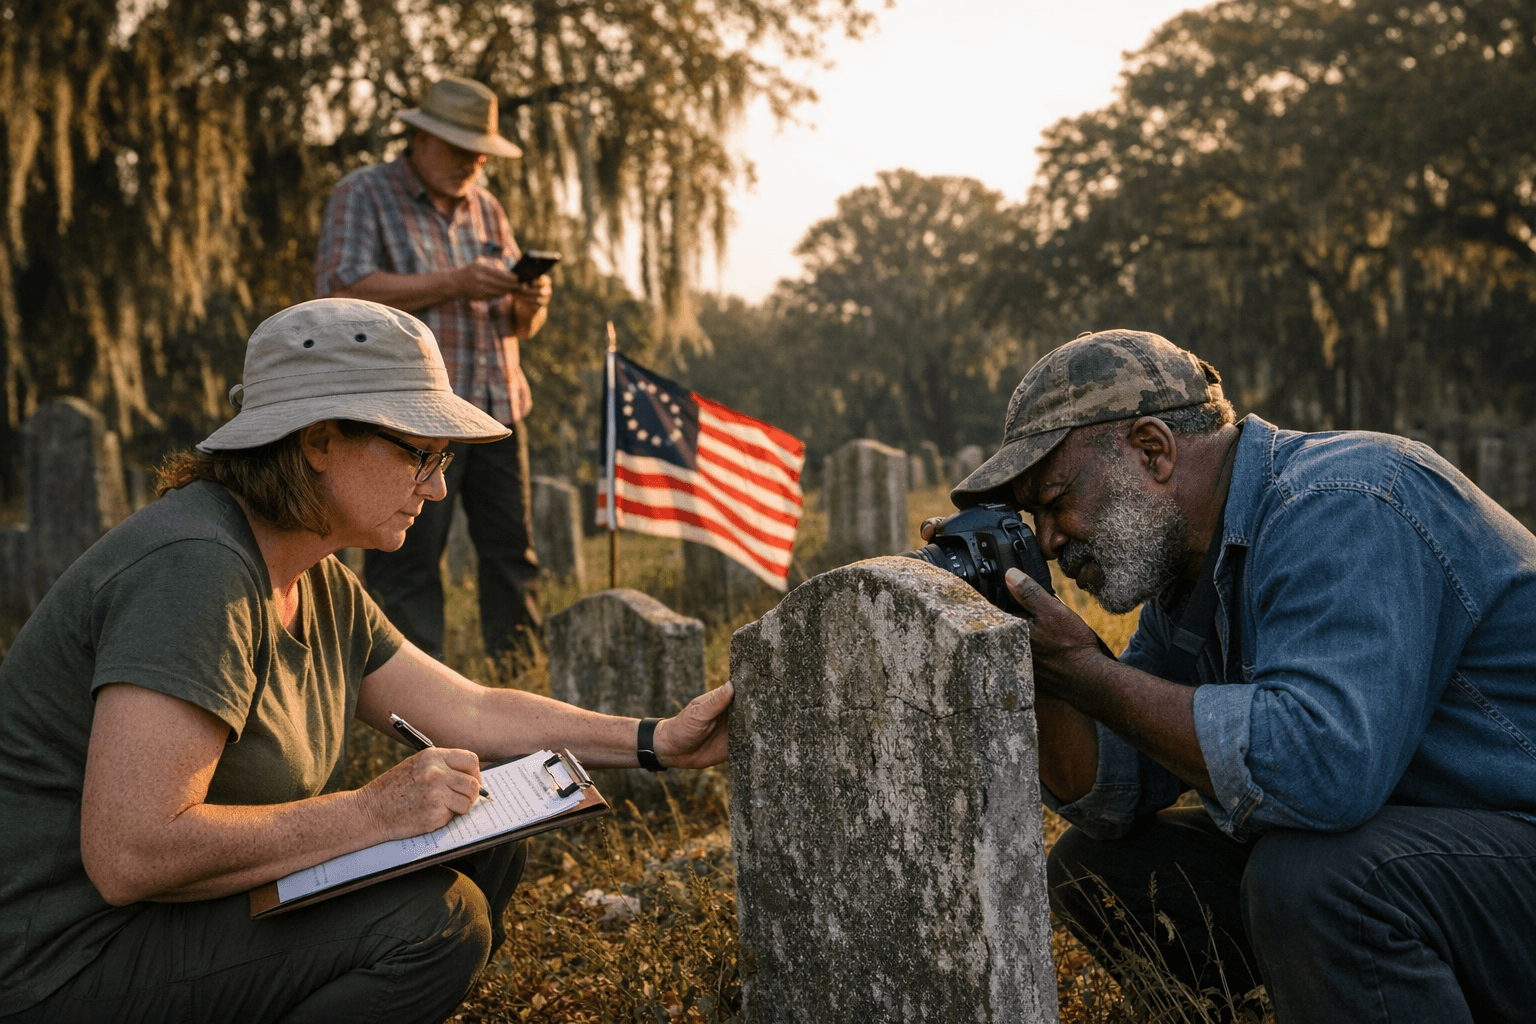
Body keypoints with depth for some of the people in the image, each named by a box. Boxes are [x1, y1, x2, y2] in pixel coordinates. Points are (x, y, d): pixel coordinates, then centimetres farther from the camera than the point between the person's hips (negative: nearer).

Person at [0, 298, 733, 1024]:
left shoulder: (319, 586, 7)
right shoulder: (196, 568, -25)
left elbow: (472, 712, 10)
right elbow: (128, 855, -30)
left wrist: (659, 742, 3)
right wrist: (373, 812, -25)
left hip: (197, 902, 10)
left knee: (484, 858, 5)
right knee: (432, 919, -22)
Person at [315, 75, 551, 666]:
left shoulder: (485, 208, 22)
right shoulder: (364, 195, 3)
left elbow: (519, 326, 24)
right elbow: (340, 290, -12)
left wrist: (531, 302, -2)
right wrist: (453, 285, -16)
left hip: (496, 409, 6)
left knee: (513, 551, 4)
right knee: (408, 561, -7)